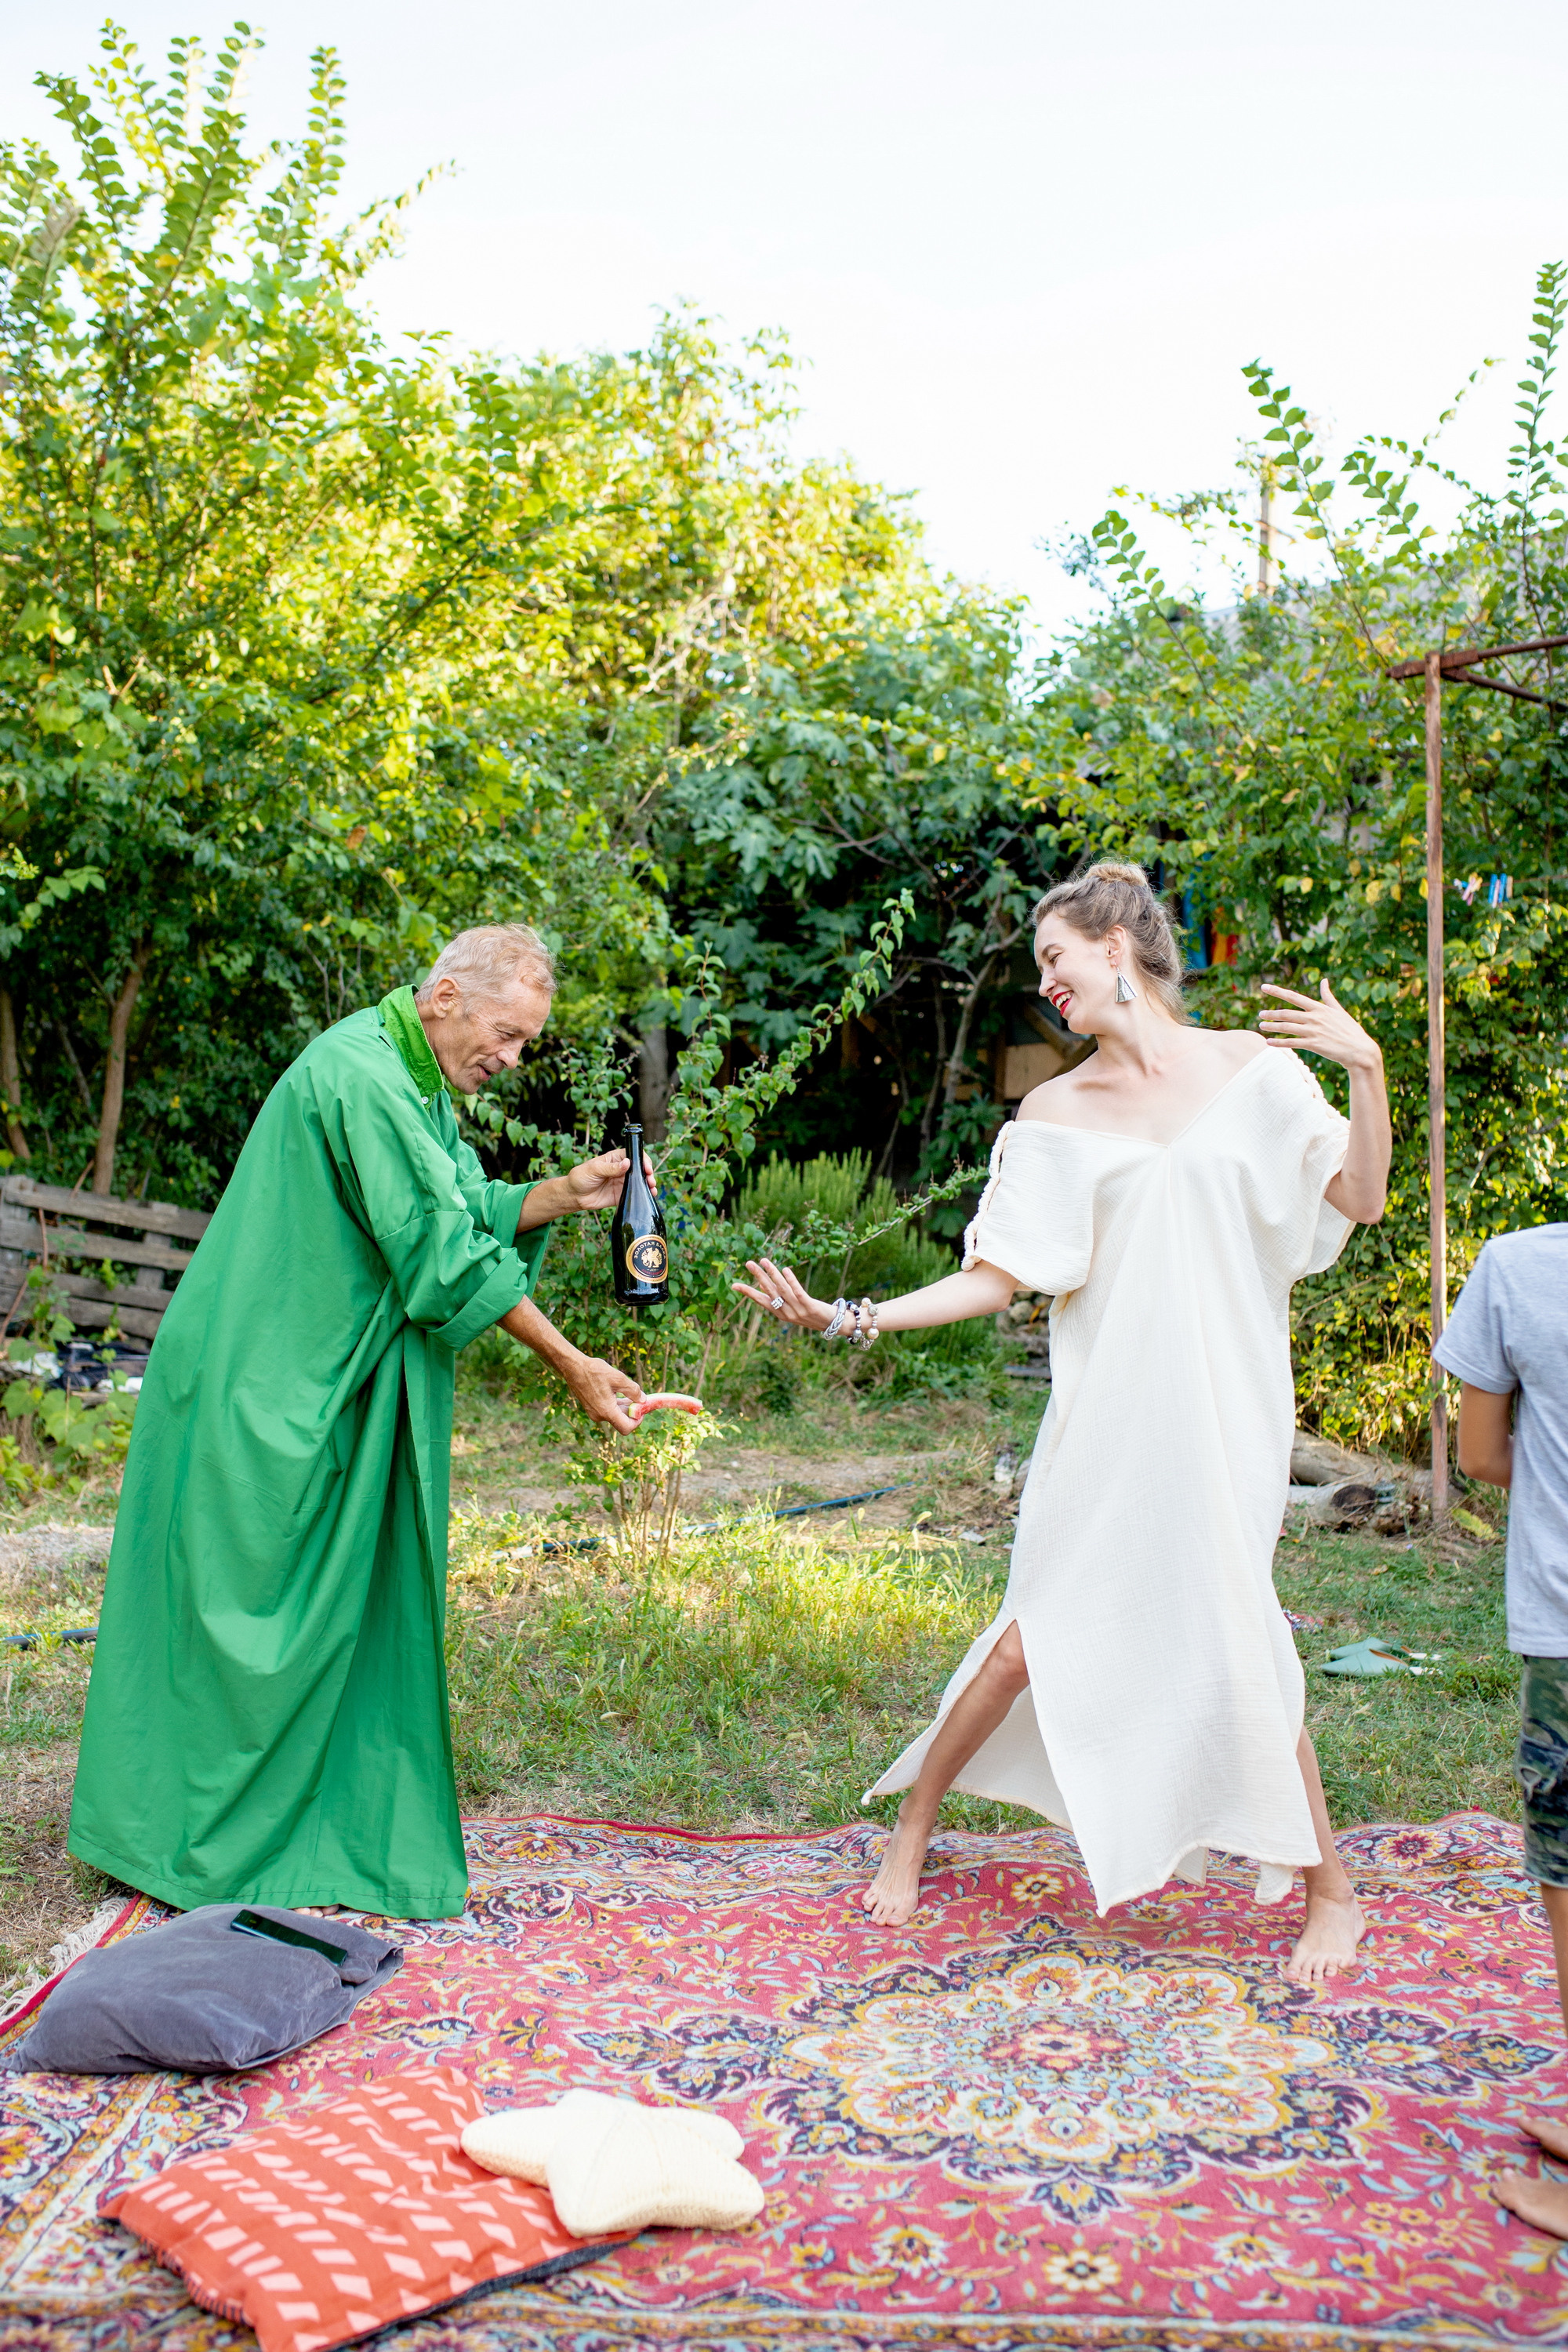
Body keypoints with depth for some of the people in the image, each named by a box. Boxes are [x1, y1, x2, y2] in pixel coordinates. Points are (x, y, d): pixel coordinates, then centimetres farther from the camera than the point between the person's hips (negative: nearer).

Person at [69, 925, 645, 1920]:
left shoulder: (412, 1080, 9)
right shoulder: (360, 1078, -23)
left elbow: (467, 1212, 11)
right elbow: (446, 1253, -24)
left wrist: (564, 1195, -6)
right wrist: (572, 1365, -20)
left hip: (327, 1384, 10)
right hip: (260, 1387, -10)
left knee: (344, 1605, 13)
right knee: (243, 1606, 1)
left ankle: (333, 1822, 24)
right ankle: (182, 1837, 17)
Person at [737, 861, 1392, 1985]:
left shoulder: (1251, 1067, 3)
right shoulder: (1057, 1111, 4)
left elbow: (1361, 1199, 1)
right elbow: (995, 1277, 1)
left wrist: (1368, 1068, -13)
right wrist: (849, 1316, -8)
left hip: (1222, 1407, -1)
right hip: (1106, 1412, 1)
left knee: (1231, 1630, -5)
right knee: (1035, 1634, 1)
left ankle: (1330, 1885, 18)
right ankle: (912, 1831, 24)